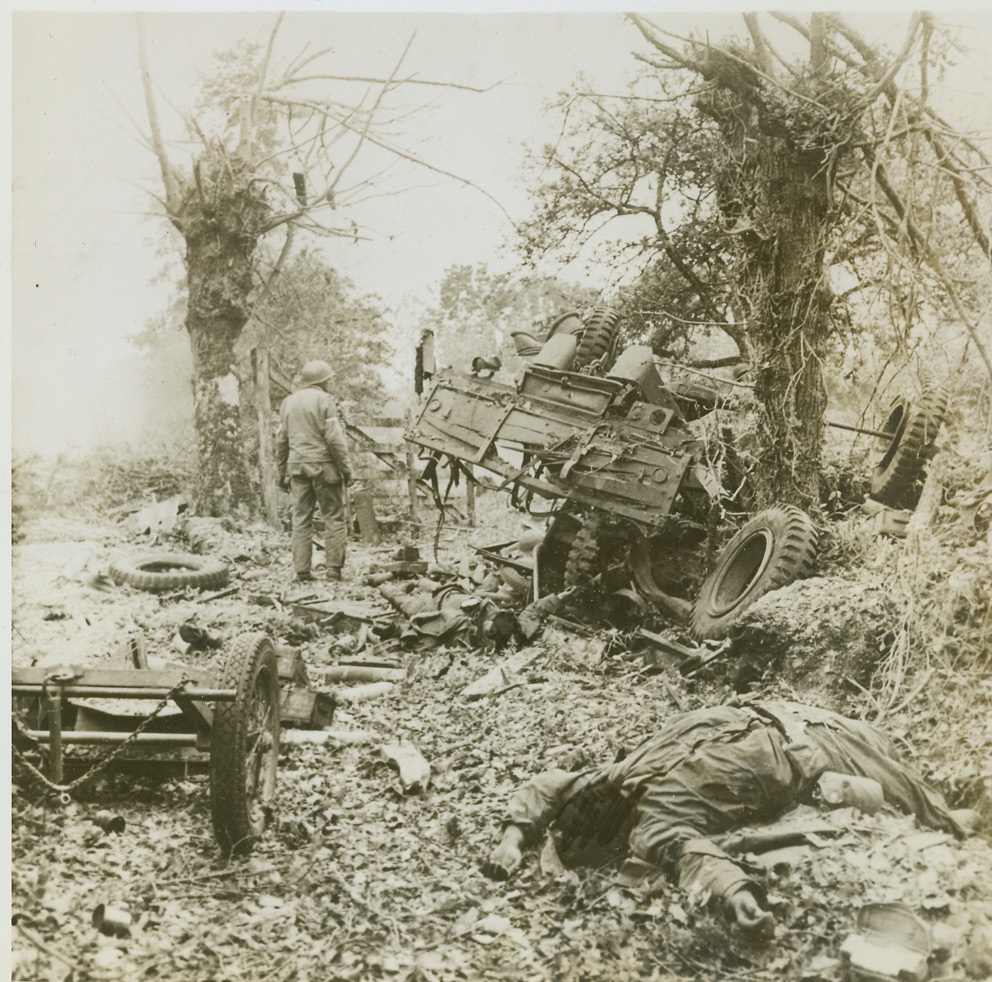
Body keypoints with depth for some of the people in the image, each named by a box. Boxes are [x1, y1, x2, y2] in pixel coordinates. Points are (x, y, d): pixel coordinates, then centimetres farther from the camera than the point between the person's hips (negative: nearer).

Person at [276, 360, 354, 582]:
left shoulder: (288, 402, 14)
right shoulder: (324, 400, -4)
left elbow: (281, 441, 15)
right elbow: (334, 438, -10)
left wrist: (282, 473, 19)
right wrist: (346, 468, -5)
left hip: (297, 466, 5)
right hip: (323, 465, -5)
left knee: (301, 518, 6)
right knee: (333, 517, 1)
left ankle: (302, 570, 4)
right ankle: (333, 567, -3)